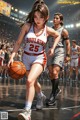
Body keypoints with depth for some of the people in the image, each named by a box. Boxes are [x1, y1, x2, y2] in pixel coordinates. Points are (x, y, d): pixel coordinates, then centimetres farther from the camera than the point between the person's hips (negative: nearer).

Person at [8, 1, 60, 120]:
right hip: (26, 57, 3)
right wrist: (12, 57, -14)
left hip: (39, 58, -3)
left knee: (30, 81, -26)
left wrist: (53, 48, 1)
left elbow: (58, 36, 14)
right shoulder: (27, 26, -11)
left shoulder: (48, 30, -9)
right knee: (34, 83, 20)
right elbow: (18, 42, -5)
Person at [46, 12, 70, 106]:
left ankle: (53, 96, -12)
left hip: (59, 52, -6)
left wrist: (67, 55, -5)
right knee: (51, 74, 7)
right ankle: (56, 89, 31)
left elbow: (67, 44, -1)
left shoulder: (63, 31, -2)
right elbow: (46, 40, 22)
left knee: (55, 73, -17)